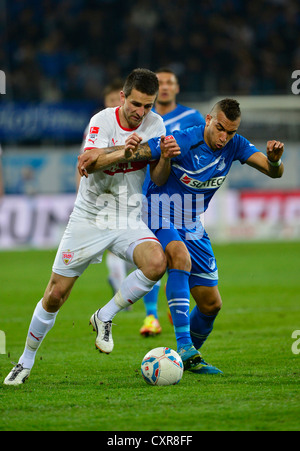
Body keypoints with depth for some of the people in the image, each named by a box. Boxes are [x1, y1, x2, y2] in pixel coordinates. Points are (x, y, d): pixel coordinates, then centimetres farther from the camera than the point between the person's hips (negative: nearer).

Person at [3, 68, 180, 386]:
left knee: (156, 263, -28)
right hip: (89, 218, -2)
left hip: (128, 221, 2)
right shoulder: (103, 121, -13)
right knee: (55, 295, 0)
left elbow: (158, 180, -4)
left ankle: (104, 317, -6)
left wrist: (165, 158, -25)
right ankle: (26, 362, 21)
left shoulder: (154, 124, -3)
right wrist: (123, 153, -44)